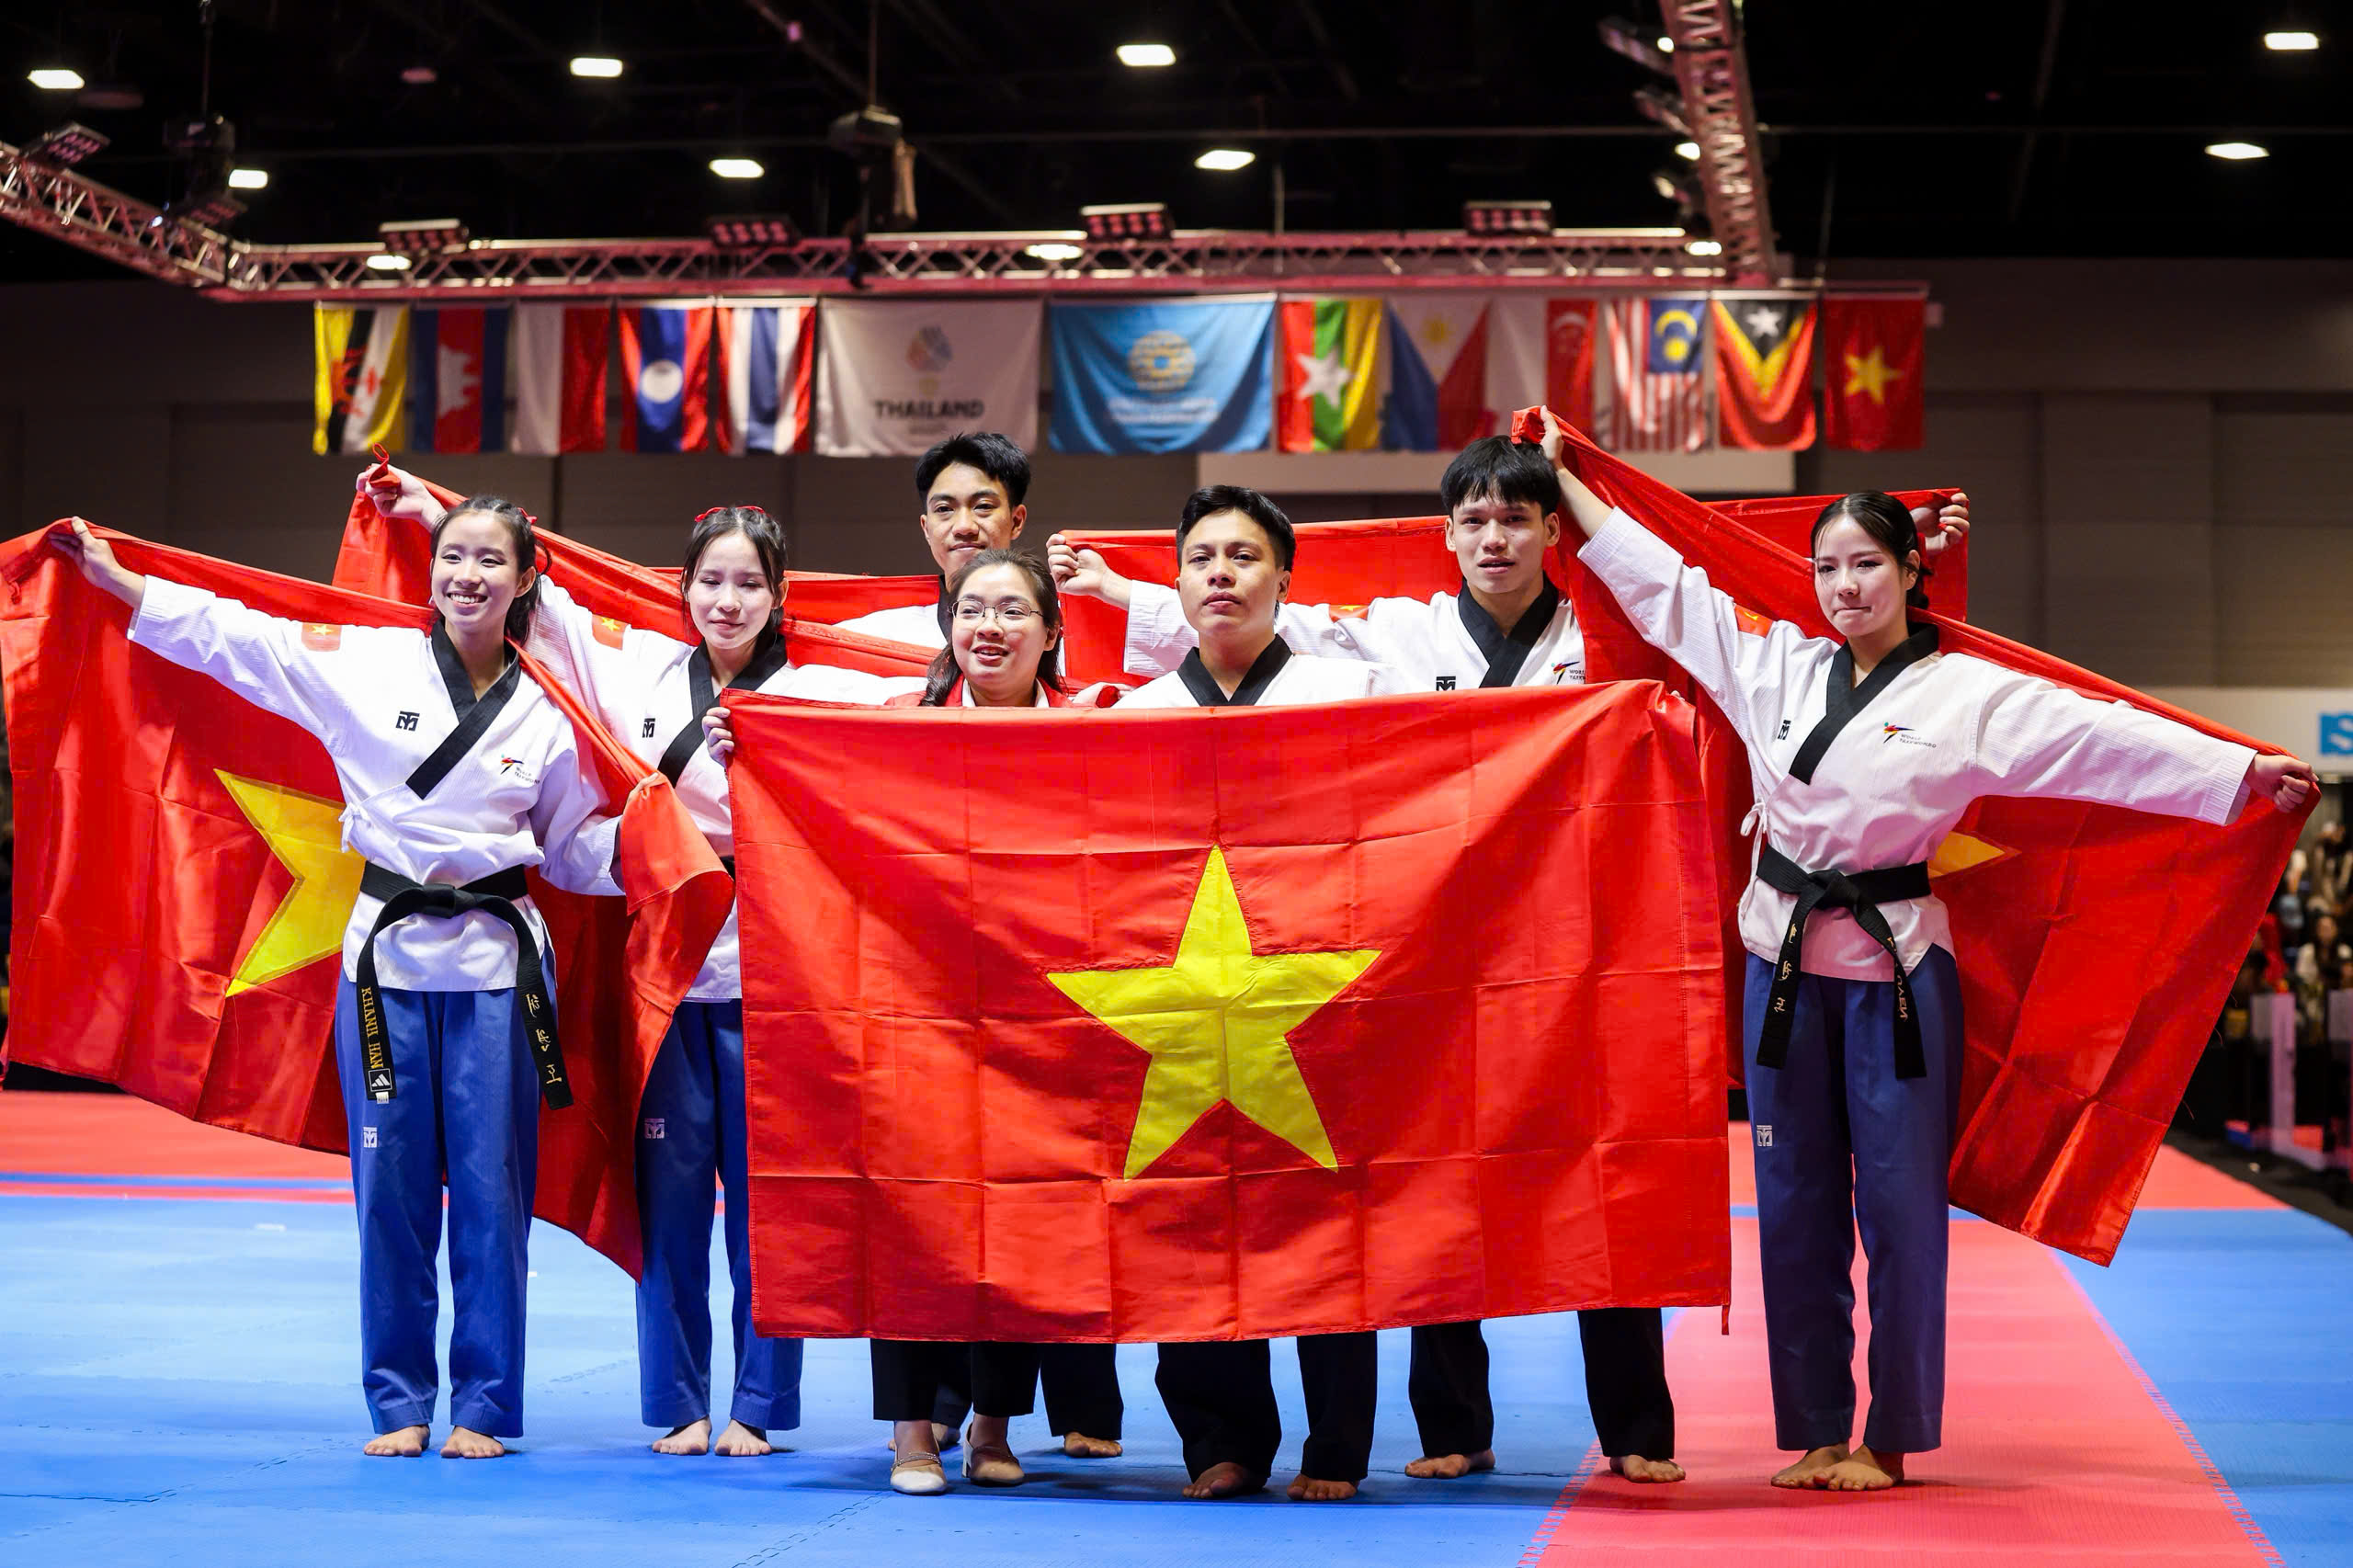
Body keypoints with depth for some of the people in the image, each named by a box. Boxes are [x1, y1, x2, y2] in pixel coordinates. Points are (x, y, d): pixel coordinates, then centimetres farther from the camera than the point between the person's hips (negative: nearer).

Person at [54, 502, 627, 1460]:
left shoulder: (545, 709, 2)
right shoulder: (370, 664, -1)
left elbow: (572, 846, 10)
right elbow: (229, 634, -1)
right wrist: (113, 578, -5)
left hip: (495, 961, 0)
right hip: (388, 951, 0)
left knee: (490, 1188, 1)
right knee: (391, 1185, 4)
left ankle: (482, 1408, 12)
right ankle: (400, 1404, 16)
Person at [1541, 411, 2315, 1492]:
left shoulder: (1966, 695, -3)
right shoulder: (1776, 667, 7)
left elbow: (2101, 736, -9)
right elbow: (1657, 580, 13)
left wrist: (2244, 772, -16)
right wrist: (1560, 474, 15)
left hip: (1896, 968, -3)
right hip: (1786, 960, 3)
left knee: (1899, 1209, 0)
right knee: (1796, 1208, 7)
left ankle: (1888, 1439, 11)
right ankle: (1817, 1432, 16)